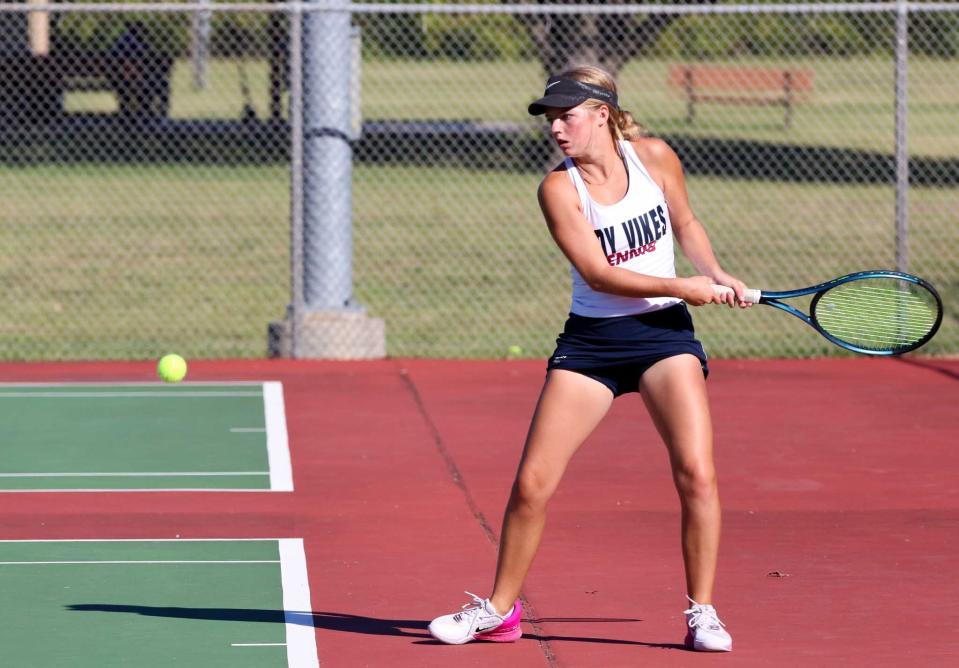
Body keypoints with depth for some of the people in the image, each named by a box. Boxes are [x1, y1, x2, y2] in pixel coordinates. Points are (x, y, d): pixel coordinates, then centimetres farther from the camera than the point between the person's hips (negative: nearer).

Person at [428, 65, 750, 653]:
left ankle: (702, 613, 0)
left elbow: (685, 223, 15)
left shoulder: (654, 157, -3)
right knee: (532, 484, -2)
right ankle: (499, 610, 17)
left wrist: (718, 275, -2)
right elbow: (598, 274, -17)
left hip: (664, 332, 0)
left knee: (696, 473, -15)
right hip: (590, 341, 0)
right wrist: (684, 288, -22)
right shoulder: (558, 188, -10)